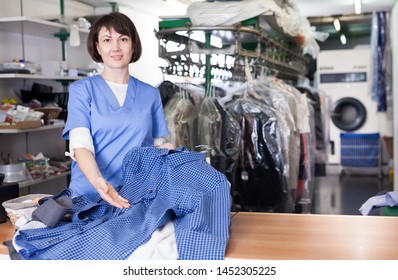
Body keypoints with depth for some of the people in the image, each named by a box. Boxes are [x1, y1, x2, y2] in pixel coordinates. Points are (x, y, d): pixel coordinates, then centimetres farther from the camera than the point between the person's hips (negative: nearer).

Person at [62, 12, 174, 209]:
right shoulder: (82, 89, 3)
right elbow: (80, 143, -9)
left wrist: (165, 149, -6)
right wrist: (98, 181, -27)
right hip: (89, 192, -2)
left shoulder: (150, 94, 11)